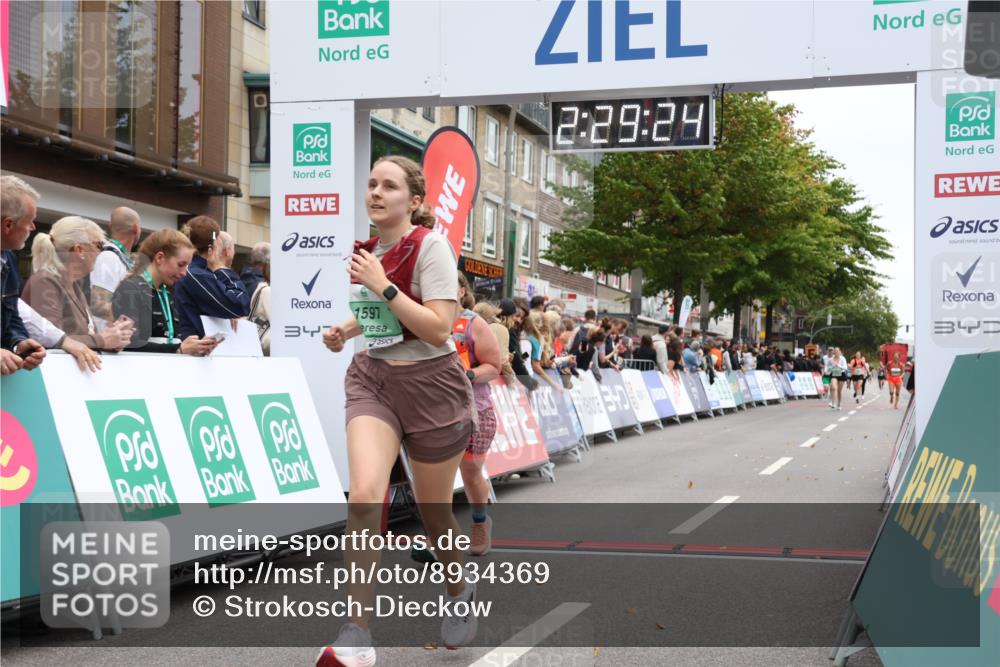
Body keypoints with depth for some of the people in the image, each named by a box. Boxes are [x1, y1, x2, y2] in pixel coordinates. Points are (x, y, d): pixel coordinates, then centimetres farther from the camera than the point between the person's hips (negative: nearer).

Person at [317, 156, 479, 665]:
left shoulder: (430, 245, -13)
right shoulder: (367, 250, 6)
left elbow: (439, 328, -21)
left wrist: (381, 285, -23)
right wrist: (346, 329, 4)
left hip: (430, 385, -4)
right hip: (372, 379, 4)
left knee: (433, 509, 10)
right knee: (363, 495, -19)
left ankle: (459, 592, 43)